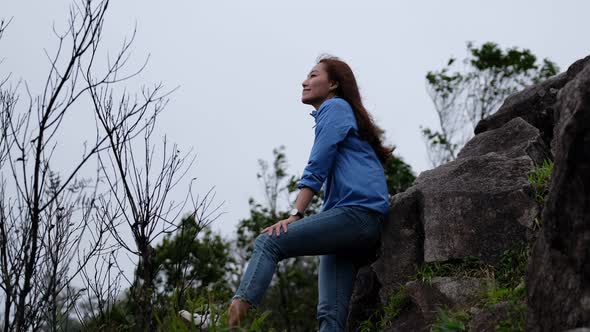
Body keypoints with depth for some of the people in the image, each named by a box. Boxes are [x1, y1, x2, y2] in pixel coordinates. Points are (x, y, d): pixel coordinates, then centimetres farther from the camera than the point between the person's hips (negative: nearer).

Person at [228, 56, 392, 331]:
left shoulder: (334, 107, 4)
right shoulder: (345, 112, 33)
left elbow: (316, 169, -7)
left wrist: (295, 215, -14)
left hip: (356, 213, -9)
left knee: (268, 242, -19)